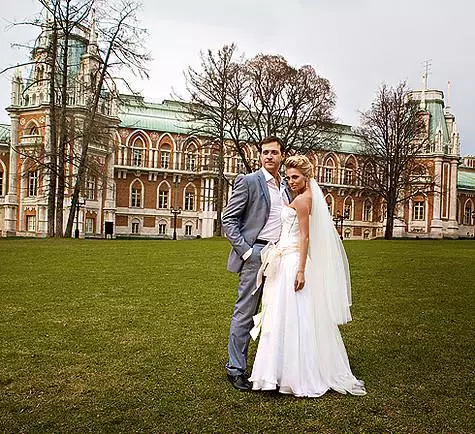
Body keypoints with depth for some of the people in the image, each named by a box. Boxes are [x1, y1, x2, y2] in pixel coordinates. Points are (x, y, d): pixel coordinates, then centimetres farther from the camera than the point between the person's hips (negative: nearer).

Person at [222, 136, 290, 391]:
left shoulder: (286, 187, 15)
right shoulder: (248, 181, -4)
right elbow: (228, 219, -7)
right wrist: (245, 251, -14)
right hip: (256, 253, -6)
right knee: (245, 312, -1)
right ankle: (236, 369, 10)